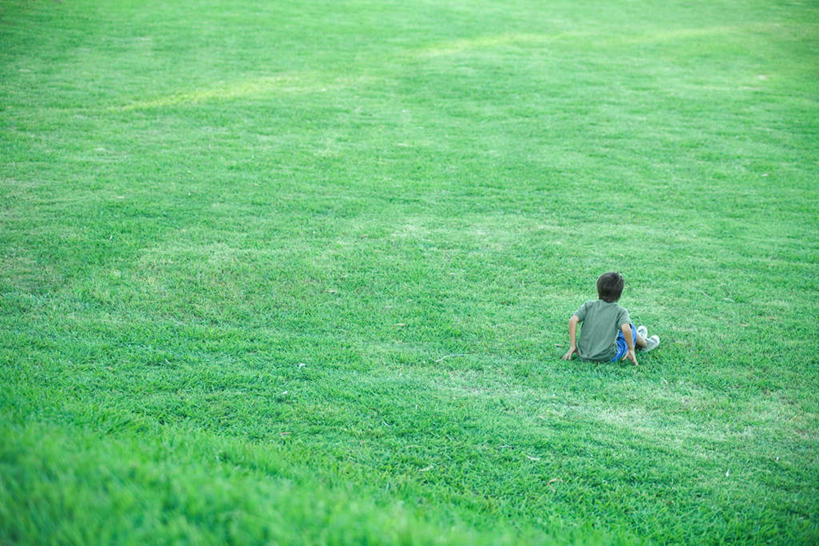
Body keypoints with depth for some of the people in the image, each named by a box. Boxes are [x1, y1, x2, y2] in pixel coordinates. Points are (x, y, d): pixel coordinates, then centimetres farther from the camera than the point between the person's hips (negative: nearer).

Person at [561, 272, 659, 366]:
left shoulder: (589, 305, -2)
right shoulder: (620, 311, -9)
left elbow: (573, 320, -12)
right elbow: (625, 328, -26)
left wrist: (573, 346, -6)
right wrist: (631, 349, -12)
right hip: (608, 357, -4)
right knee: (631, 328, 17)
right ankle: (644, 343, 46)